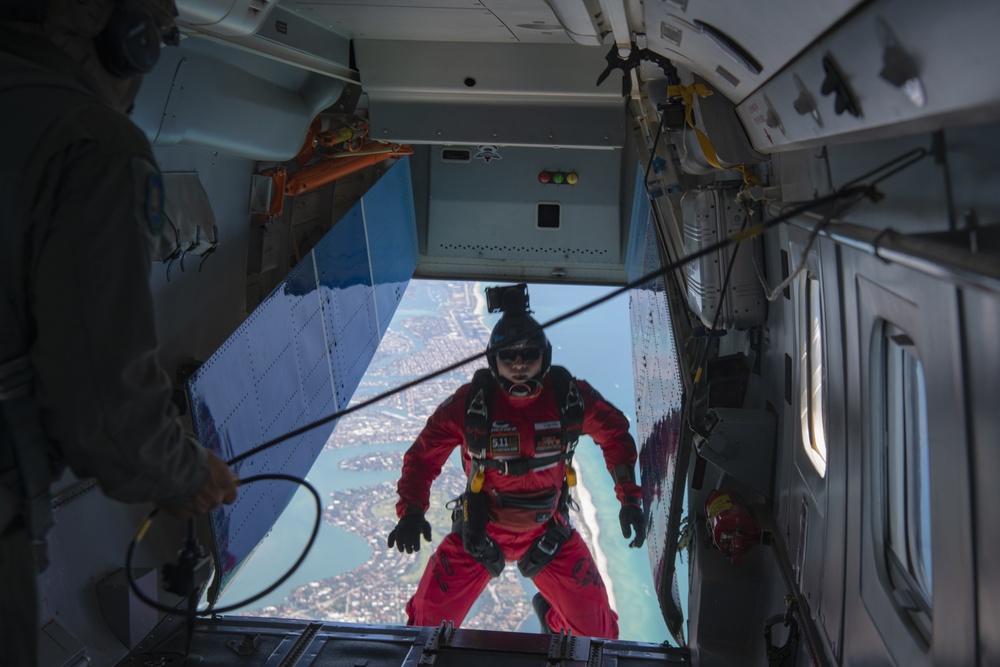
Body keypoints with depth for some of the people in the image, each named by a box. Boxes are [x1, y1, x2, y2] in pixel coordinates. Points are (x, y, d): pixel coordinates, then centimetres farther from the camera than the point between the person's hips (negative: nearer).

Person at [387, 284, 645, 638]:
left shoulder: (571, 397, -16)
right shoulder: (470, 403, -20)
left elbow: (615, 434, 2)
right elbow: (424, 453, -9)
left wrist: (630, 500, -1)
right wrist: (411, 510, -23)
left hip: (548, 530, 1)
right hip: (479, 531, -1)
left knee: (596, 628, 6)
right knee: (430, 618, -1)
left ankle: (554, 617, 43)